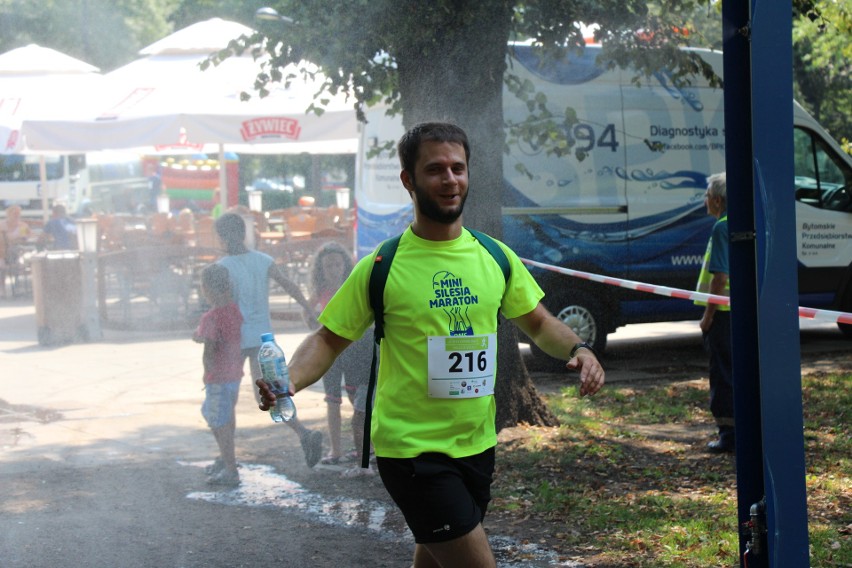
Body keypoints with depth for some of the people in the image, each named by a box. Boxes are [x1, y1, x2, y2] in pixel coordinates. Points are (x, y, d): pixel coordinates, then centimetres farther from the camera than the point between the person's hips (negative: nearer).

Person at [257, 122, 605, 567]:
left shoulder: (495, 257, 5)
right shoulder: (381, 267, -8)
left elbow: (537, 322, 16)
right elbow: (328, 339, -3)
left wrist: (577, 349, -4)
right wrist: (289, 379, -23)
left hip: (477, 444, 5)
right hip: (411, 449, -5)